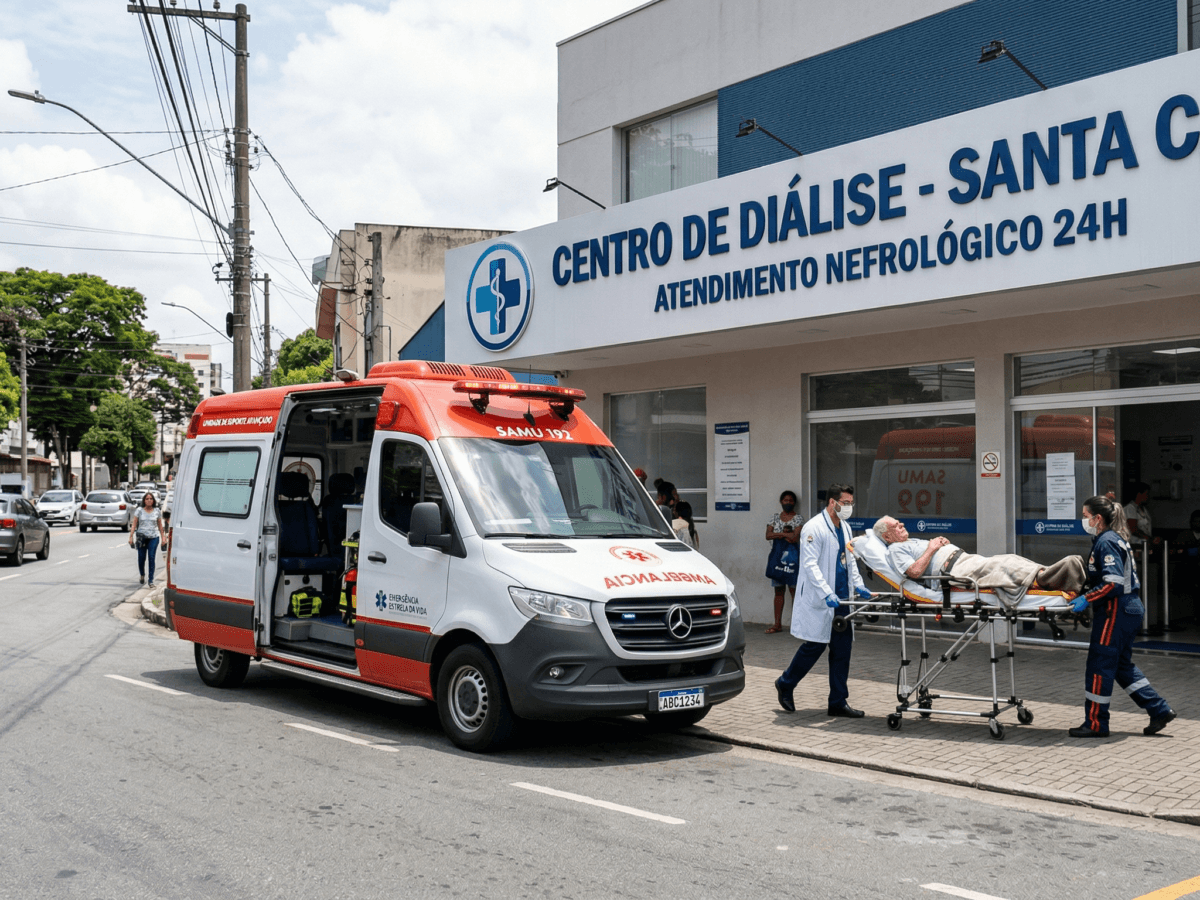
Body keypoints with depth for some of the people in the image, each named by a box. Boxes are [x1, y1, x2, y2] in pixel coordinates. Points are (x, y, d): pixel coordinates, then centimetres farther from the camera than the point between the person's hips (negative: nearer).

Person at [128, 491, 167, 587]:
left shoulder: (157, 511, 6)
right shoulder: (139, 510, 3)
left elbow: (160, 525, 13)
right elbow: (134, 524, 3)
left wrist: (163, 536, 11)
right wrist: (131, 536, -3)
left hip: (154, 537, 0)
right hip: (141, 537, 0)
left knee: (151, 558, -8)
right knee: (141, 557, 5)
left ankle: (151, 580, -7)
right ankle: (142, 575, 33)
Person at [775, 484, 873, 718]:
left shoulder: (845, 528, 14)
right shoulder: (814, 528, -13)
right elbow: (810, 565, -19)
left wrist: (857, 585, 5)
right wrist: (826, 593, -27)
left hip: (841, 600, 8)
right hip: (818, 602, -8)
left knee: (843, 649, 5)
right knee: (814, 646, -2)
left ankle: (838, 702, 11)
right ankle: (785, 684, 20)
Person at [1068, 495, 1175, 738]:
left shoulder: (1107, 542, -17)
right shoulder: (1116, 538, 15)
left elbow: (1113, 583, -26)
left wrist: (1087, 599, -21)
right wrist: (1089, 595, 18)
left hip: (1116, 612, -10)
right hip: (1129, 609, 10)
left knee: (1099, 666, -3)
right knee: (1122, 665, 17)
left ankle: (1095, 724, 4)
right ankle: (1159, 711, 17)